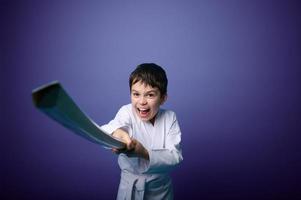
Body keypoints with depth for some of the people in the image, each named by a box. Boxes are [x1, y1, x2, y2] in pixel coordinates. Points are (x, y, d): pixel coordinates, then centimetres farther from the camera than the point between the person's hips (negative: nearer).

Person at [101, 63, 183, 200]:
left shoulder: (170, 118, -12)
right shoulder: (127, 112, -15)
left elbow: (176, 156, -20)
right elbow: (103, 131, -34)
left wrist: (145, 153, -37)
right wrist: (115, 132, -58)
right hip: (130, 185, 0)